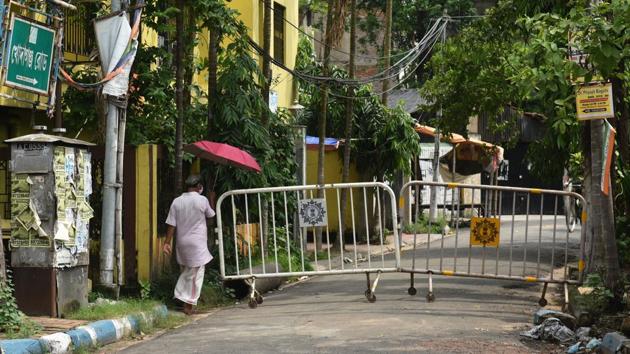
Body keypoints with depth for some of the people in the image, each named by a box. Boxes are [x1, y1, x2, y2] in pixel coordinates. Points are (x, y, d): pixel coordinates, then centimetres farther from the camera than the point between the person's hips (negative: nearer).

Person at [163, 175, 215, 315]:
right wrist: (210, 200, 24)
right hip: (197, 243, -4)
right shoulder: (202, 200, -8)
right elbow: (210, 215, 10)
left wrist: (167, 242, 2)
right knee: (195, 274, 1)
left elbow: (171, 224, -1)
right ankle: (189, 305, -1)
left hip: (182, 243, 4)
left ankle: (179, 296, 12)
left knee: (185, 272, 20)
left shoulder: (177, 201, 1)